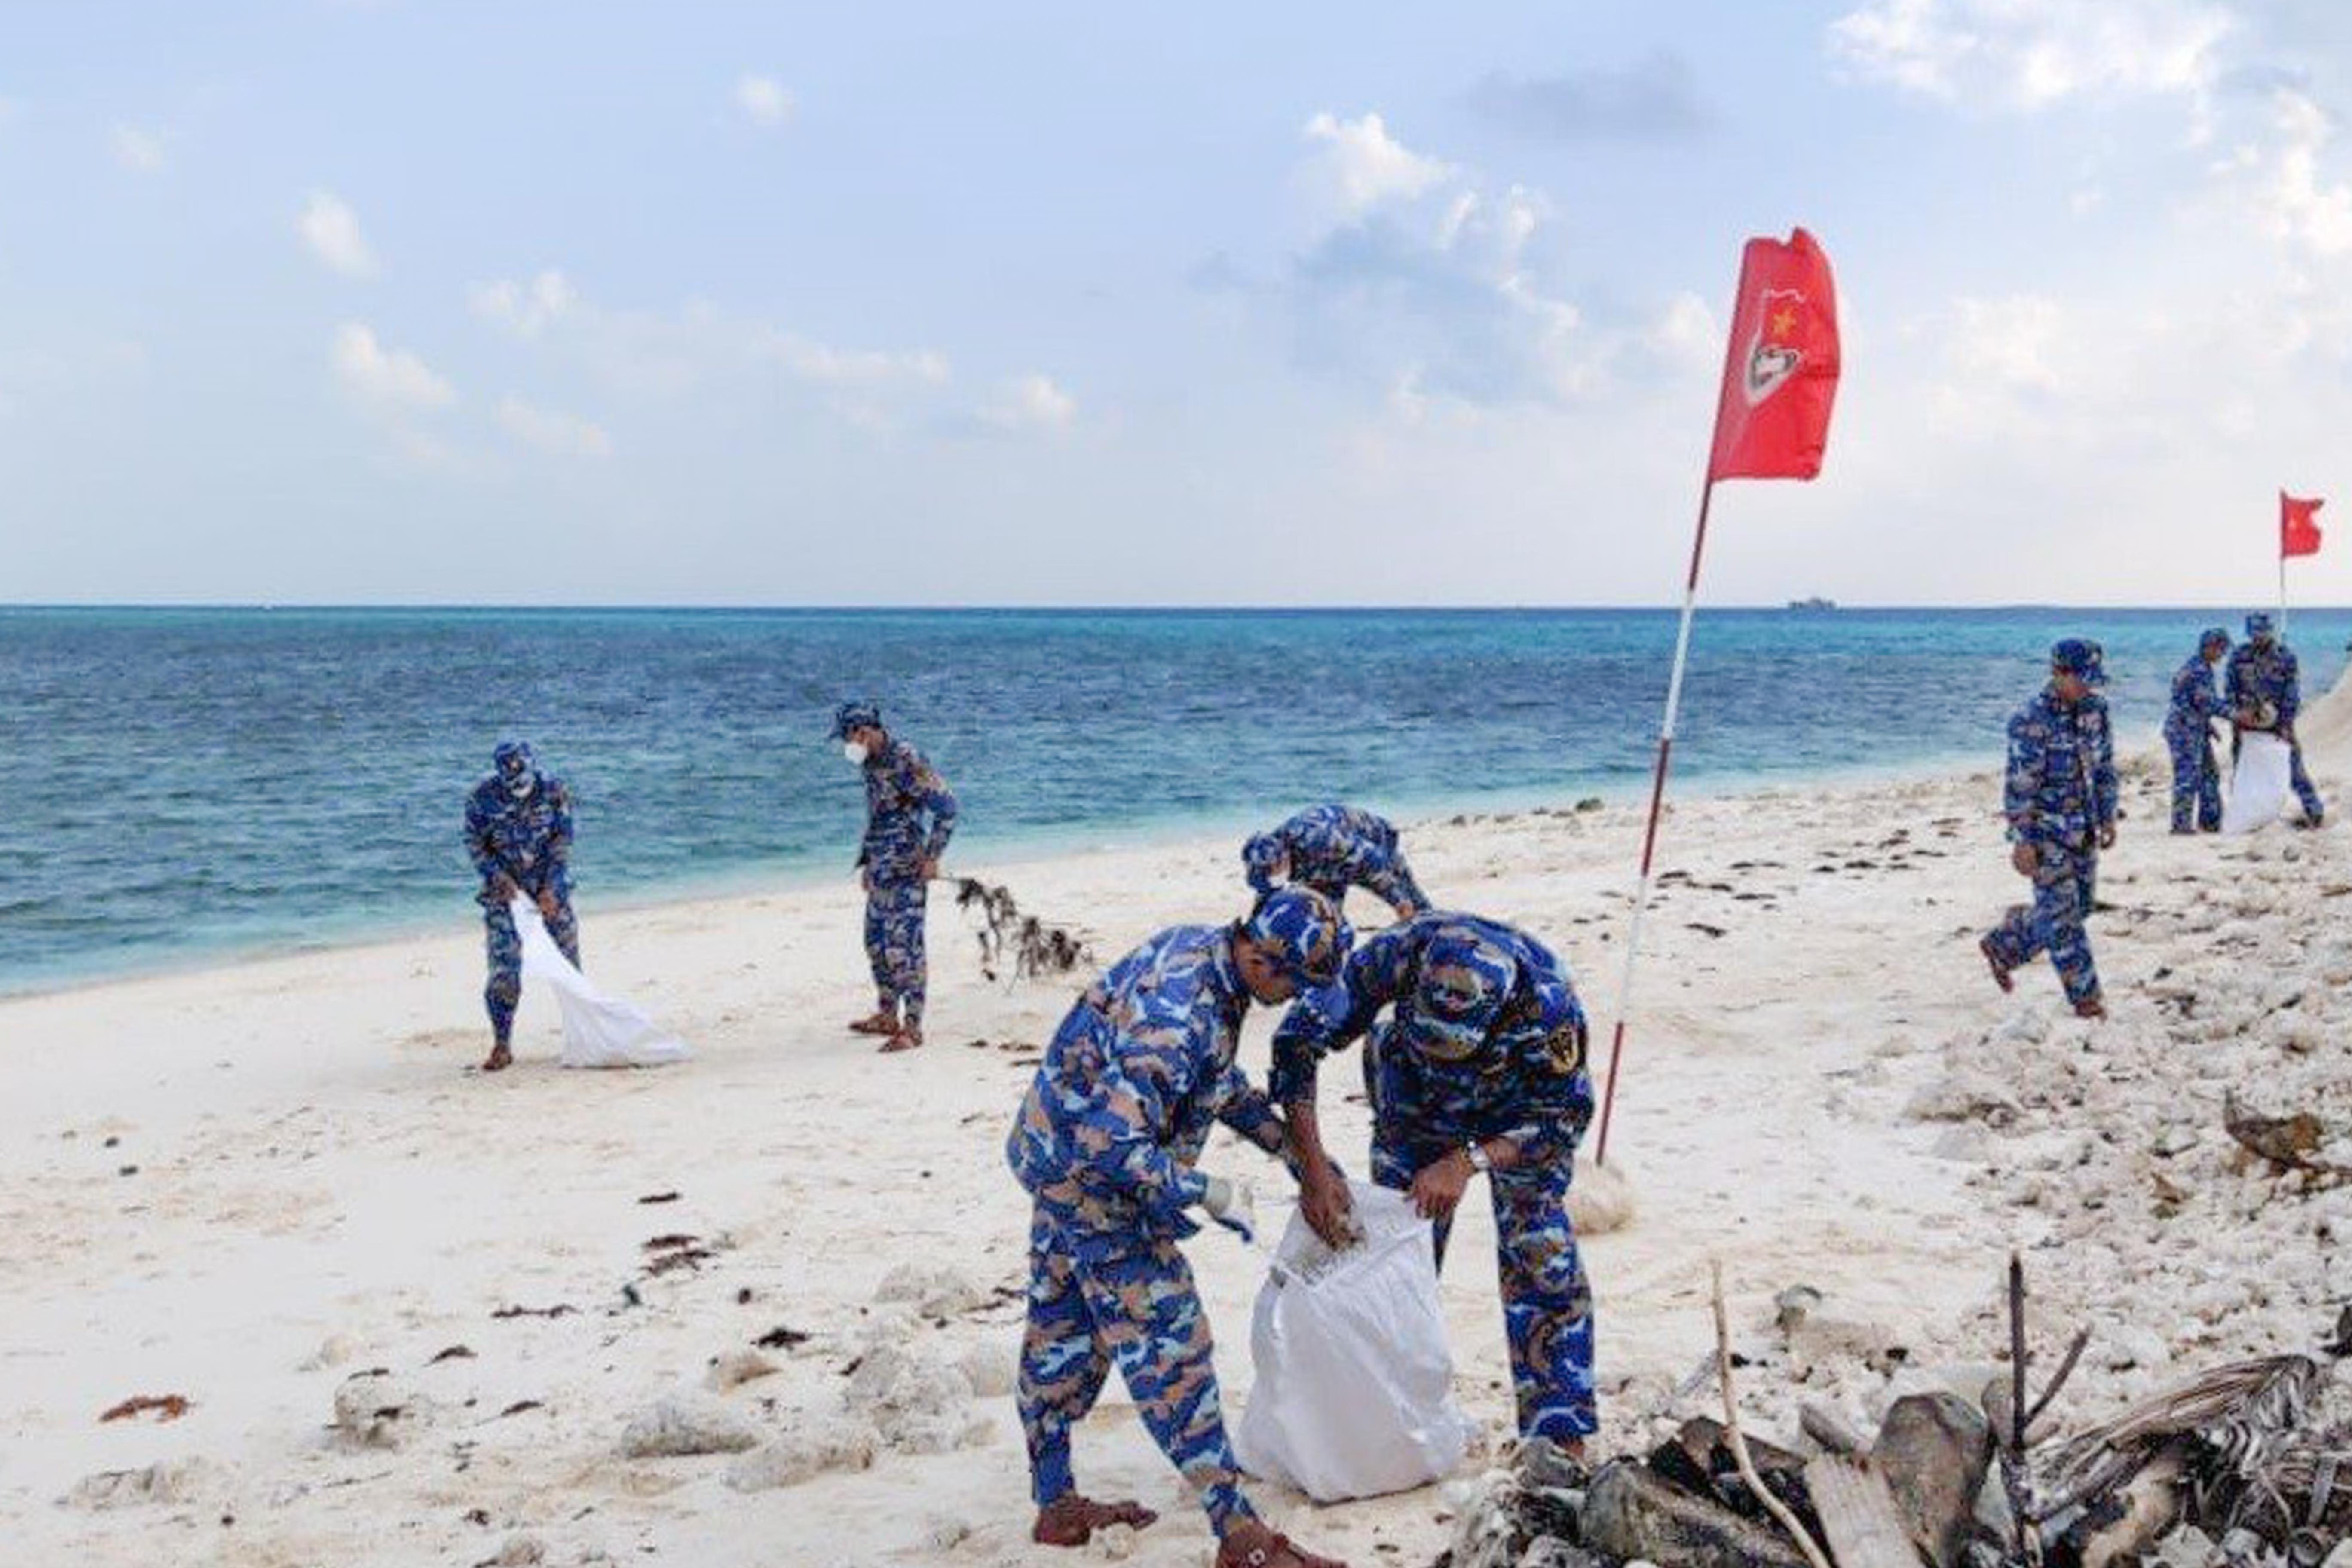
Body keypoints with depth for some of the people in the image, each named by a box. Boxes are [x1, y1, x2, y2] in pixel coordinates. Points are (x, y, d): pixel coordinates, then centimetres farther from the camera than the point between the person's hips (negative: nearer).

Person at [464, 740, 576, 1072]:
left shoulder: (554, 791, -10)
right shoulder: (483, 798, -12)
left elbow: (563, 843, -7)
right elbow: (475, 844, -3)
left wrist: (552, 889, -15)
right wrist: (498, 877, -16)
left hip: (550, 883, 1)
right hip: (505, 887, -1)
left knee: (567, 957, 2)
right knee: (504, 965, -9)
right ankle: (502, 1045, -2)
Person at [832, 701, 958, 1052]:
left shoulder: (905, 760, -16)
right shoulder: (872, 764, 12)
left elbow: (946, 806, -20)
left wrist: (932, 857, -17)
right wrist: (867, 864, 24)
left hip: (906, 871, -10)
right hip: (881, 871, 10)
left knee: (904, 947, -9)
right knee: (877, 942, 15)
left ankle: (912, 1027, -6)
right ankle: (887, 1016, 27)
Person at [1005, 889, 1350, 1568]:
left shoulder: (1201, 948, -3)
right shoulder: (1176, 1022, -34)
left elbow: (1220, 1077, 13)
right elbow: (1113, 1146, -34)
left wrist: (1289, 1143, 11)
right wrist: (1210, 1194, -24)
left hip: (1059, 1150, 10)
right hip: (1094, 1179, -10)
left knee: (1062, 1330, 18)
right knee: (1167, 1346, -5)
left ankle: (1056, 1504, 31)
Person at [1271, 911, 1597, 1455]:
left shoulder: (1545, 999, -40)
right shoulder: (1397, 954, -38)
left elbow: (1566, 1114, -25)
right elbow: (1297, 1042, -30)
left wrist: (1468, 1162, -37)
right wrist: (1314, 1169, -35)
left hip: (1521, 1112, -2)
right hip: (1416, 1100, 2)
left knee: (1538, 1253, -11)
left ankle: (1560, 1436, -3)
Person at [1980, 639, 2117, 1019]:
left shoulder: (2094, 712, 4)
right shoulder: (2032, 722, -18)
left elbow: (2105, 768, 15)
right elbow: (2020, 786, -18)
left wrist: (2108, 817, 13)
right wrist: (2023, 842, -19)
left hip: (2083, 831, 8)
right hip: (2047, 833, -8)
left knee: (2077, 909, 14)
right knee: (2061, 915, -3)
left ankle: (2001, 945, 32)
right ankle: (2084, 995, 5)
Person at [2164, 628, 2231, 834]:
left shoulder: (2204, 669, 15)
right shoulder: (2198, 670, -17)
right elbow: (2208, 703, -22)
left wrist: (2209, 726, 20)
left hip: (2197, 731, 11)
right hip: (2185, 731, -11)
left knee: (2210, 774, 14)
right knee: (2188, 777, -7)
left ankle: (2210, 821, 21)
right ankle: (2181, 824, -3)